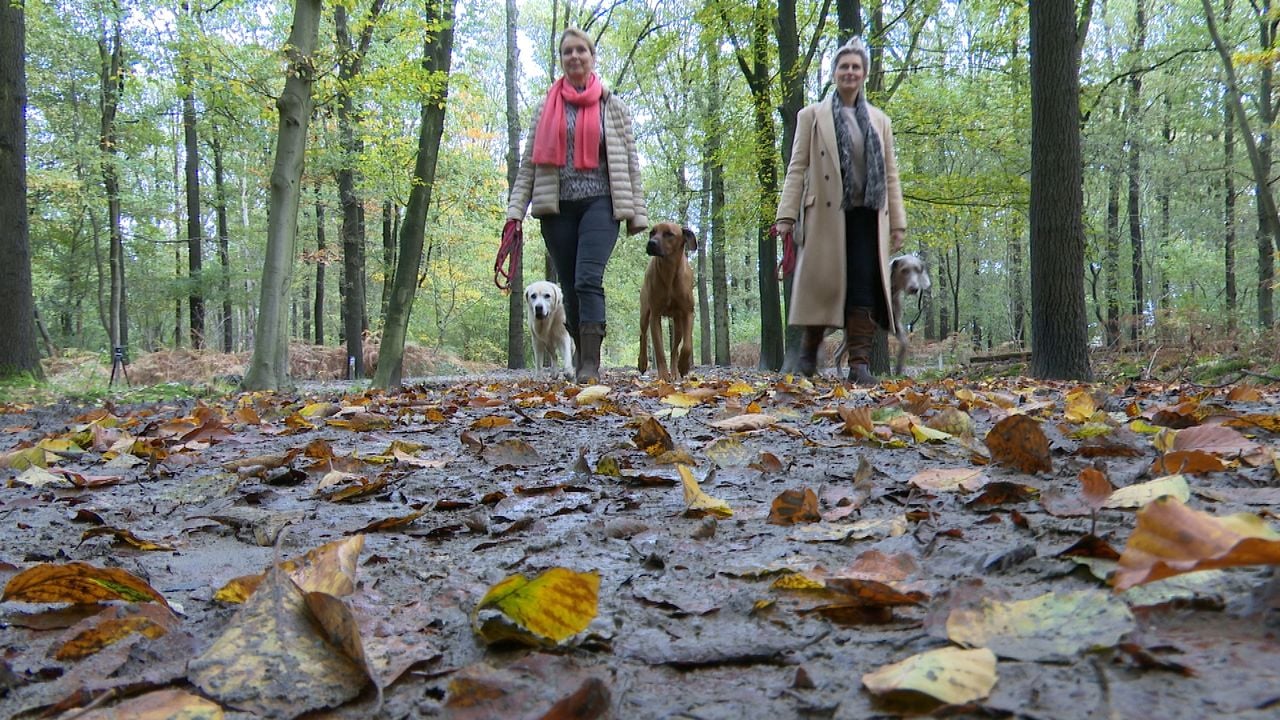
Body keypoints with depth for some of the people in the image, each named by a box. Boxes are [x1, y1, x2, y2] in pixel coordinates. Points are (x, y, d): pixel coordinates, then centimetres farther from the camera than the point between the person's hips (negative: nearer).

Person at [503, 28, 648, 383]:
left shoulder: (611, 105, 11)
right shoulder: (547, 107, 15)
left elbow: (629, 162, 10)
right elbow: (529, 163, 12)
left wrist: (636, 212, 3)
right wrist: (515, 211, 2)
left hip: (599, 204, -3)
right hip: (557, 208, 3)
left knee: (588, 280, -19)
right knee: (570, 288, 4)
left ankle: (590, 366, -22)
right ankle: (582, 359, 14)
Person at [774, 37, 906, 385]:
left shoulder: (879, 121, 19)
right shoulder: (812, 116, 11)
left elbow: (891, 175, 16)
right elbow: (797, 168, 3)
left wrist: (898, 223, 8)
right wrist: (786, 215, -7)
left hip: (868, 216, 2)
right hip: (826, 214, -2)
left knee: (865, 288, -7)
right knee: (824, 283, -2)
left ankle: (860, 363, -7)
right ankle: (809, 348, 18)